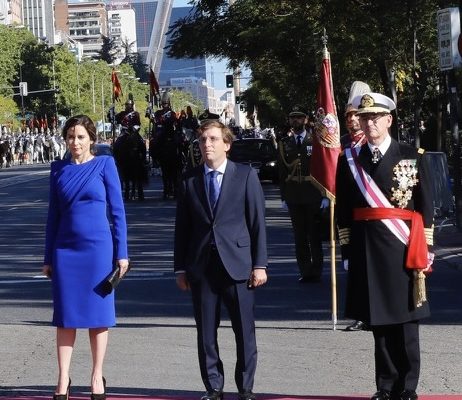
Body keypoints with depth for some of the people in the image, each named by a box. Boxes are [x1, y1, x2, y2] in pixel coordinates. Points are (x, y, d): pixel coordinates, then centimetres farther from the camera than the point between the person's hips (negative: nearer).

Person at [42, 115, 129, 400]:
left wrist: (122, 252, -5)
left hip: (97, 248, -2)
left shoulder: (105, 164, -1)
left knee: (98, 313, 4)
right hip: (65, 250, 3)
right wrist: (48, 257, 10)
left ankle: (98, 376, 14)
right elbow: (54, 214, 11)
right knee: (66, 315, 4)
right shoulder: (59, 169, 7)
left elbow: (117, 210, -1)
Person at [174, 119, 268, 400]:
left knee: (245, 331, 1)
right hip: (201, 268, 2)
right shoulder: (190, 180, 8)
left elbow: (258, 222, 1)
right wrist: (181, 268, 6)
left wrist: (260, 264, -4)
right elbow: (182, 227, 10)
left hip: (237, 265, -2)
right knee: (206, 333, 5)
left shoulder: (246, 176, 3)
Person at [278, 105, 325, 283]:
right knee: (299, 236, 6)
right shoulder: (284, 143, 7)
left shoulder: (315, 141, -1)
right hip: (294, 198, 3)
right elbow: (282, 171, 8)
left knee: (315, 235, 3)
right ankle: (305, 271, 11)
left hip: (313, 196, -3)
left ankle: (316, 271, 10)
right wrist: (283, 196, 2)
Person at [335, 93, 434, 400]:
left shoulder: (414, 157, 2)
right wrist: (347, 251, 4)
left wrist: (425, 250, -2)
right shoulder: (349, 161, 7)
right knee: (379, 322, 6)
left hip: (403, 250, -2)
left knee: (405, 322, 2)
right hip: (367, 252, 2)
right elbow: (343, 211, 8)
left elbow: (426, 208, 2)